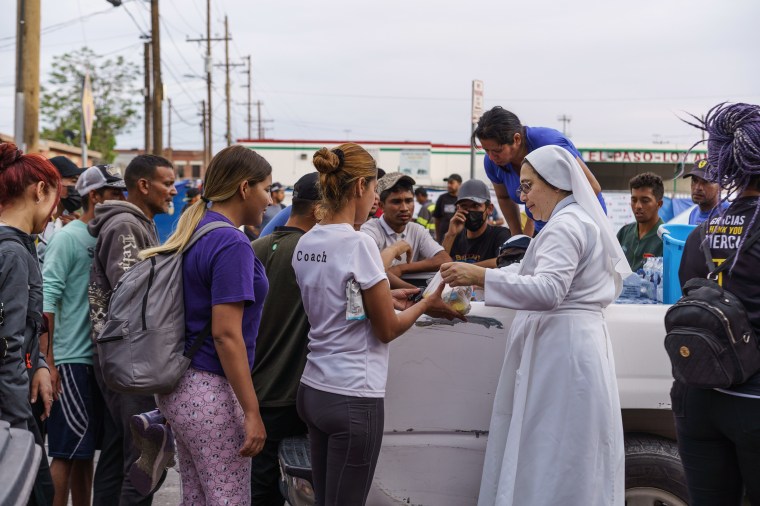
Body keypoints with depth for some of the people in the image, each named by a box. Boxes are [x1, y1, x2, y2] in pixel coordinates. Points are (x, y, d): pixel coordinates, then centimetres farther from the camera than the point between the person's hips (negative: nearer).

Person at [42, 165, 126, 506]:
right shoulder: (68, 238, -10)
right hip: (72, 361, -7)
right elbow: (46, 302, -15)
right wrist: (47, 362, -18)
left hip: (99, 360, 7)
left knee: (86, 451, 13)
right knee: (67, 452, -4)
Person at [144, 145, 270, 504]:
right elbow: (226, 334, -21)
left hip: (180, 383, 9)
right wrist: (251, 413, -20)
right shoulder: (232, 245, -16)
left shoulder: (194, 233, 11)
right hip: (212, 391, -9)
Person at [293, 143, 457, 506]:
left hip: (312, 390, 8)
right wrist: (426, 303, 6)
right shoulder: (358, 244, -16)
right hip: (353, 397, -7)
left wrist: (384, 297, 15)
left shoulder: (306, 243, 5)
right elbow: (388, 330, -9)